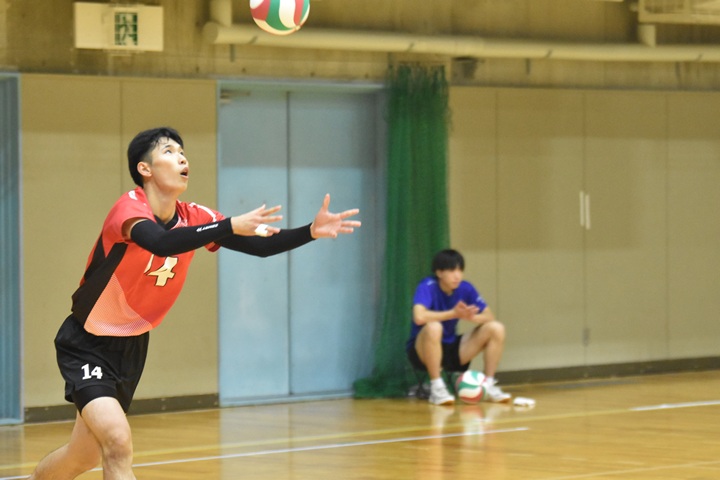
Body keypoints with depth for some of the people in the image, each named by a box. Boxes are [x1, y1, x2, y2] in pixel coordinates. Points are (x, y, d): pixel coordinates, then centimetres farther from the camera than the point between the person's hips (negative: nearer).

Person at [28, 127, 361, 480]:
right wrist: (230, 226, -54)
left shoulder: (193, 218, -5)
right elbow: (161, 244, -45)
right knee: (117, 442, -26)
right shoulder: (129, 208, -24)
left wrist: (311, 231, -24)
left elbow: (259, 245, -7)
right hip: (86, 345, -7)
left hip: (131, 347, 7)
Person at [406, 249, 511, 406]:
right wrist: (453, 313, -27)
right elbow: (419, 317, -35)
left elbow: (490, 316, -1)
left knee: (496, 328, -10)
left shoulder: (465, 288, -2)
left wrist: (472, 317, -23)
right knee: (433, 327, -39)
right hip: (423, 351, -5)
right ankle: (437, 388, -27)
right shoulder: (428, 287, -17)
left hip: (452, 349, 5)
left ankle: (489, 386, -5)